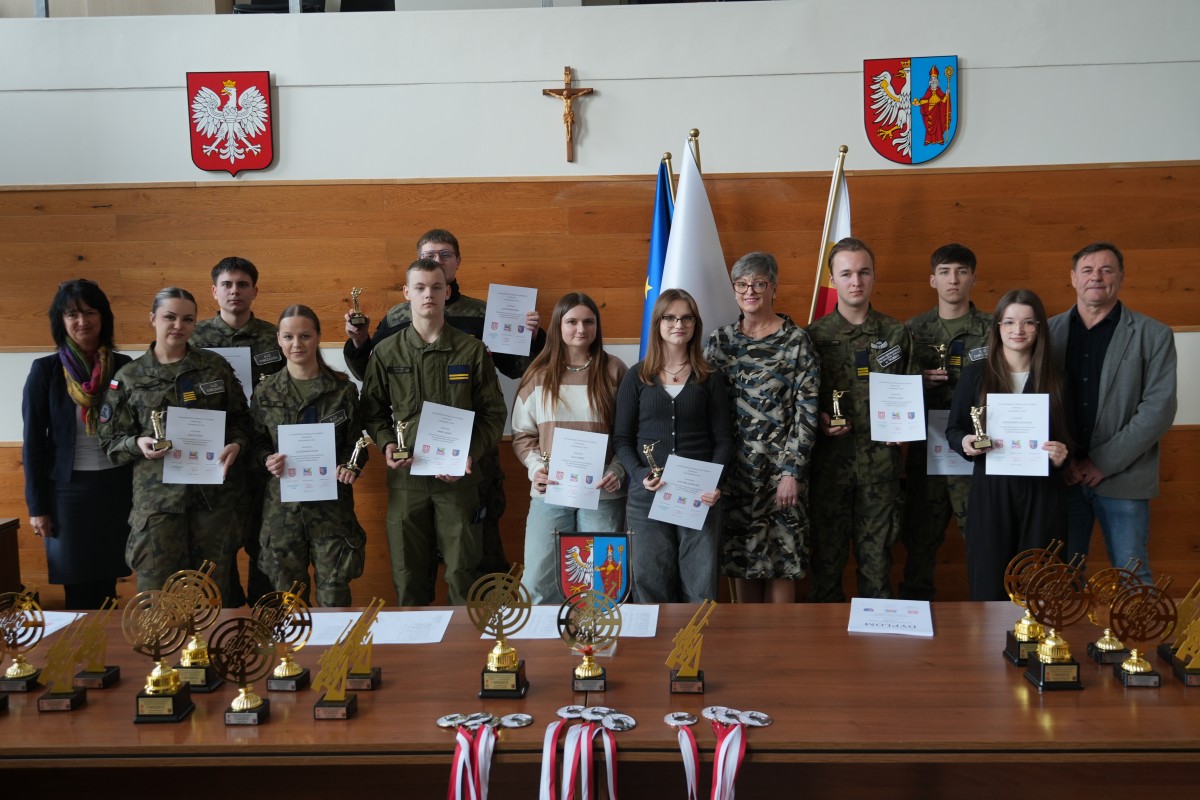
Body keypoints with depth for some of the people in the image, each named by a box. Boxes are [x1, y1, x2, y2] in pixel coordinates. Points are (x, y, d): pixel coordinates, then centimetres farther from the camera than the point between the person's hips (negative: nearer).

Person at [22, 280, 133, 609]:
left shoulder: (124, 367, 1)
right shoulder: (45, 370, -4)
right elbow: (33, 441, -2)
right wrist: (37, 506, -5)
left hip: (117, 486, 2)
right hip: (69, 489, -2)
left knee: (108, 583, 9)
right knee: (79, 591, 3)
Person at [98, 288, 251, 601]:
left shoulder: (216, 366, 7)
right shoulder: (128, 377, 4)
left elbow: (240, 418, 12)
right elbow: (111, 441, 5)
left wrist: (236, 445, -8)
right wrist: (138, 443, -15)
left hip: (215, 492, 1)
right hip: (157, 495, -1)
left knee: (214, 591, 8)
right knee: (156, 591, -2)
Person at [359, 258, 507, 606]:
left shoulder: (472, 350, 2)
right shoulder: (386, 352, 4)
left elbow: (494, 413, 3)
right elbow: (373, 411, 11)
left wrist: (471, 453, -11)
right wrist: (386, 443, -8)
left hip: (458, 477, -1)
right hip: (405, 476, 1)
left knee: (462, 571, 3)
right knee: (408, 574, 8)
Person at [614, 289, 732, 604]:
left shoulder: (709, 379, 9)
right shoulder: (637, 377, 8)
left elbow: (724, 440, 6)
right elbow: (622, 439, 6)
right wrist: (639, 475, -12)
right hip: (646, 496, 0)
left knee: (700, 587, 2)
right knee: (650, 584, 4)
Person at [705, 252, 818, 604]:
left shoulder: (796, 340, -3)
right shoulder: (720, 340, 7)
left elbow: (807, 411, -6)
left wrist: (792, 471, -11)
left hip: (781, 467, -3)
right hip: (734, 467, 3)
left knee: (781, 561, 1)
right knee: (741, 560, 9)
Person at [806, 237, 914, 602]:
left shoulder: (897, 333, 7)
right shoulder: (814, 335, 2)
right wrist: (819, 421, -12)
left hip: (881, 459, 1)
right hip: (830, 459, -1)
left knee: (877, 555, 7)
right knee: (827, 552, 6)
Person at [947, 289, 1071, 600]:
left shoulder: (1055, 378, 5)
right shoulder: (975, 374, 2)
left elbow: (1071, 435, 9)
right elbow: (953, 429, 7)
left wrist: (1064, 453, -12)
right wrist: (965, 443, -15)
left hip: (1042, 491, 1)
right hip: (990, 489, -1)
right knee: (989, 585, 1)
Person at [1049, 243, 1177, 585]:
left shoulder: (1153, 335, 0)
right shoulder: (1049, 331, 6)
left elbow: (1159, 408, -7)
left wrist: (1104, 462, -13)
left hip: (1122, 477, -2)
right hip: (1062, 474, 2)